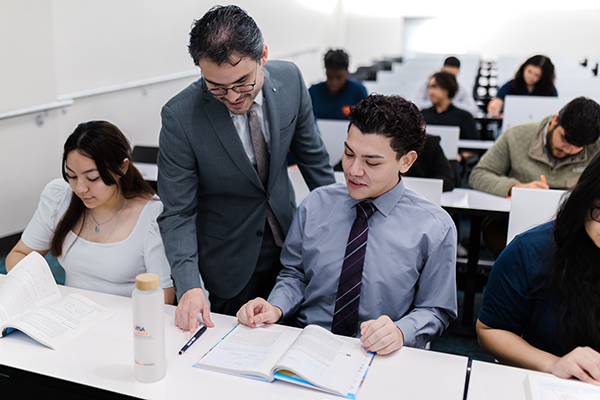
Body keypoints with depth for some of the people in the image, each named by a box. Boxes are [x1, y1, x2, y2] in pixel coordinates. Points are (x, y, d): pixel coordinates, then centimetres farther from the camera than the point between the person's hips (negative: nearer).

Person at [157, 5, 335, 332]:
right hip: (231, 261, -3)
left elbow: (311, 153, 1)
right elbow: (177, 213, -19)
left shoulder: (290, 79, -14)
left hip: (287, 236, 4)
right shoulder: (179, 116, -25)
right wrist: (189, 287, -30)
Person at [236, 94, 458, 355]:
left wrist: (400, 332, -18)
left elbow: (436, 310, 2)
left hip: (379, 356, 0)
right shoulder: (315, 204, 5)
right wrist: (276, 308, -7)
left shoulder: (435, 228, -4)